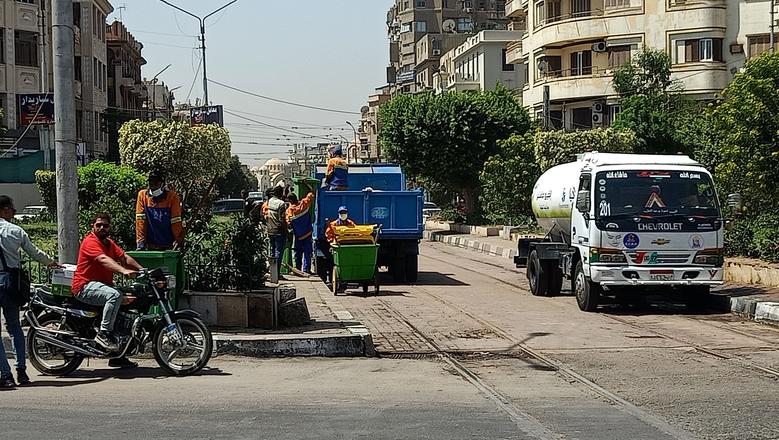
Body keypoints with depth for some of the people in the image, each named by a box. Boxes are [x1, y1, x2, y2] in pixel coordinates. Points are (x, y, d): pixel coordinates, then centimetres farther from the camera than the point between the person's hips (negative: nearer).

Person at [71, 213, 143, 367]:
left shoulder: (109, 243, 19)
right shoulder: (90, 241, -12)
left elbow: (124, 257, 9)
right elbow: (104, 259, -29)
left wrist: (142, 270, -7)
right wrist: (124, 271, -43)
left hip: (102, 285, 10)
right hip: (85, 286, -10)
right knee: (115, 295, -34)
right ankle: (103, 334, -29)